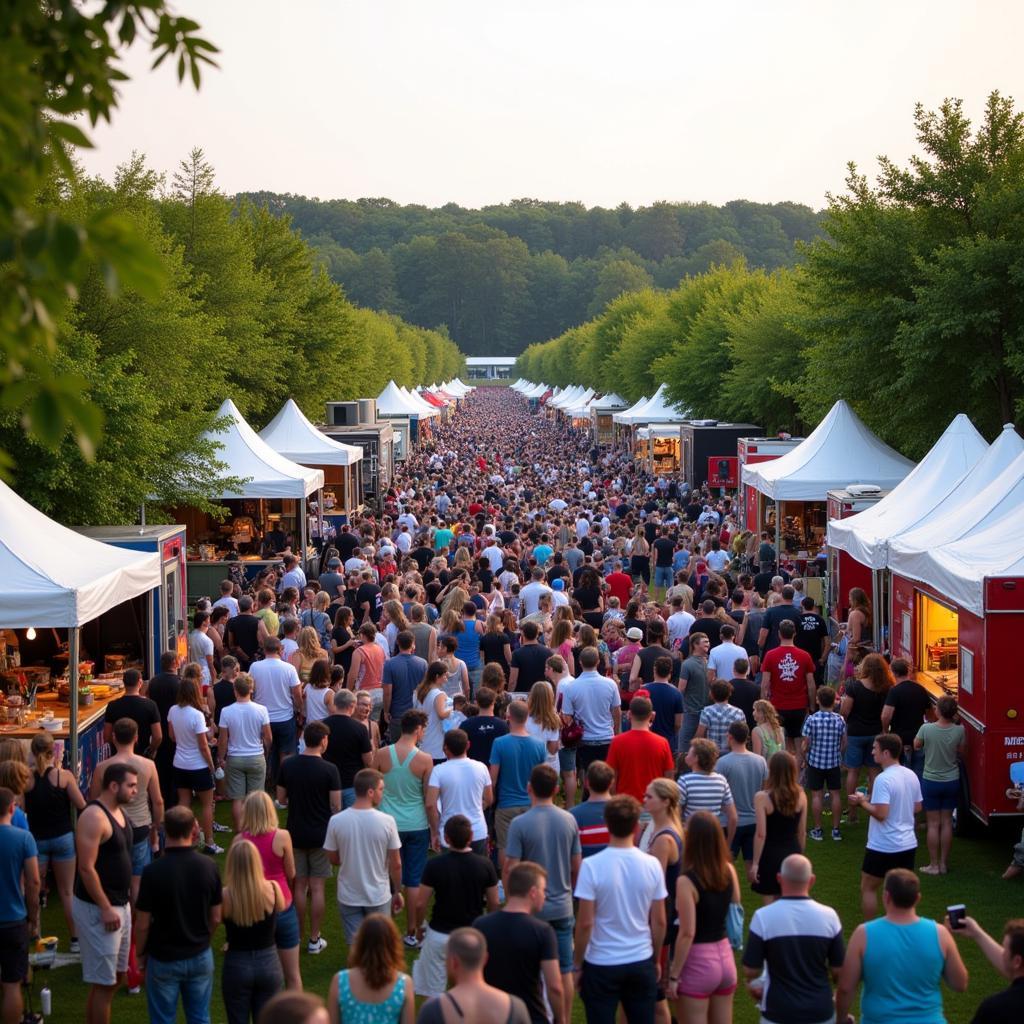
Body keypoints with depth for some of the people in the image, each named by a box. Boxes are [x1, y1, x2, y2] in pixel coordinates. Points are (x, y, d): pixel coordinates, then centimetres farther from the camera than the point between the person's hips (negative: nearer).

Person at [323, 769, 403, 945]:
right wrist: (397, 892, 8)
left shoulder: (336, 821, -13)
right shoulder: (387, 821, -17)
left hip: (348, 896, 1)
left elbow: (333, 859, 0)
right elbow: (395, 864, -8)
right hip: (378, 896, -1)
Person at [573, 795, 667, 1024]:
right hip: (641, 963, 3)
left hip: (601, 965, -3)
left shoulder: (591, 866, -14)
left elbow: (585, 923, -12)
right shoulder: (652, 865, -5)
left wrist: (577, 964, 0)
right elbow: (659, 922, 1)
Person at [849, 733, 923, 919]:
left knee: (868, 888, 9)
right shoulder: (911, 776, 5)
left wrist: (863, 802, -10)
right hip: (908, 844, 7)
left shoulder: (883, 780, -21)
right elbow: (917, 807, 15)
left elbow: (881, 814, -26)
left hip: (883, 847, -7)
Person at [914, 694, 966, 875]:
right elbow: (961, 752, 3)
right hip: (952, 781, 2)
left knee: (933, 824, 6)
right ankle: (944, 863, 18)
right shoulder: (959, 730, -14)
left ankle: (933, 865, 10)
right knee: (947, 822, 12)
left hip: (930, 781, -2)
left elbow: (916, 745, -1)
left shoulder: (926, 728, -19)